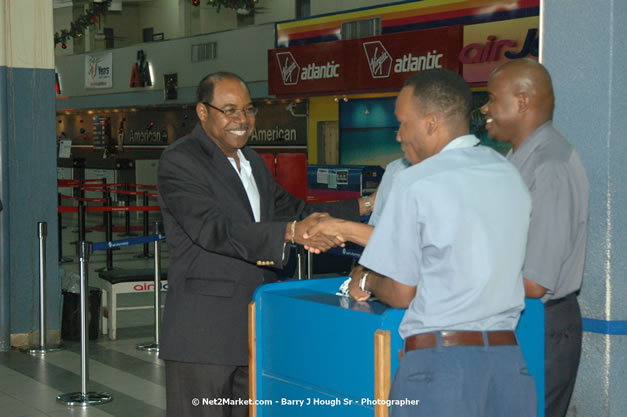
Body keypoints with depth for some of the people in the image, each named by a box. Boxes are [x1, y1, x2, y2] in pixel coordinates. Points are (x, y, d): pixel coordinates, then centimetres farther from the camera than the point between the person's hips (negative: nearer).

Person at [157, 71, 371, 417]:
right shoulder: (179, 162, -11)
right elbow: (214, 229, -24)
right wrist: (290, 233, -35)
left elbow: (292, 211, 21)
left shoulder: (251, 161, 17)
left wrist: (363, 206, 9)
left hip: (253, 325, 8)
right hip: (204, 332, -8)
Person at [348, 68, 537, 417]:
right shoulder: (510, 175, 10)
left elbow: (401, 294, -5)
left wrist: (366, 281, 18)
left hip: (440, 360, -6)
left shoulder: (415, 184, -9)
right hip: (509, 358, 6)